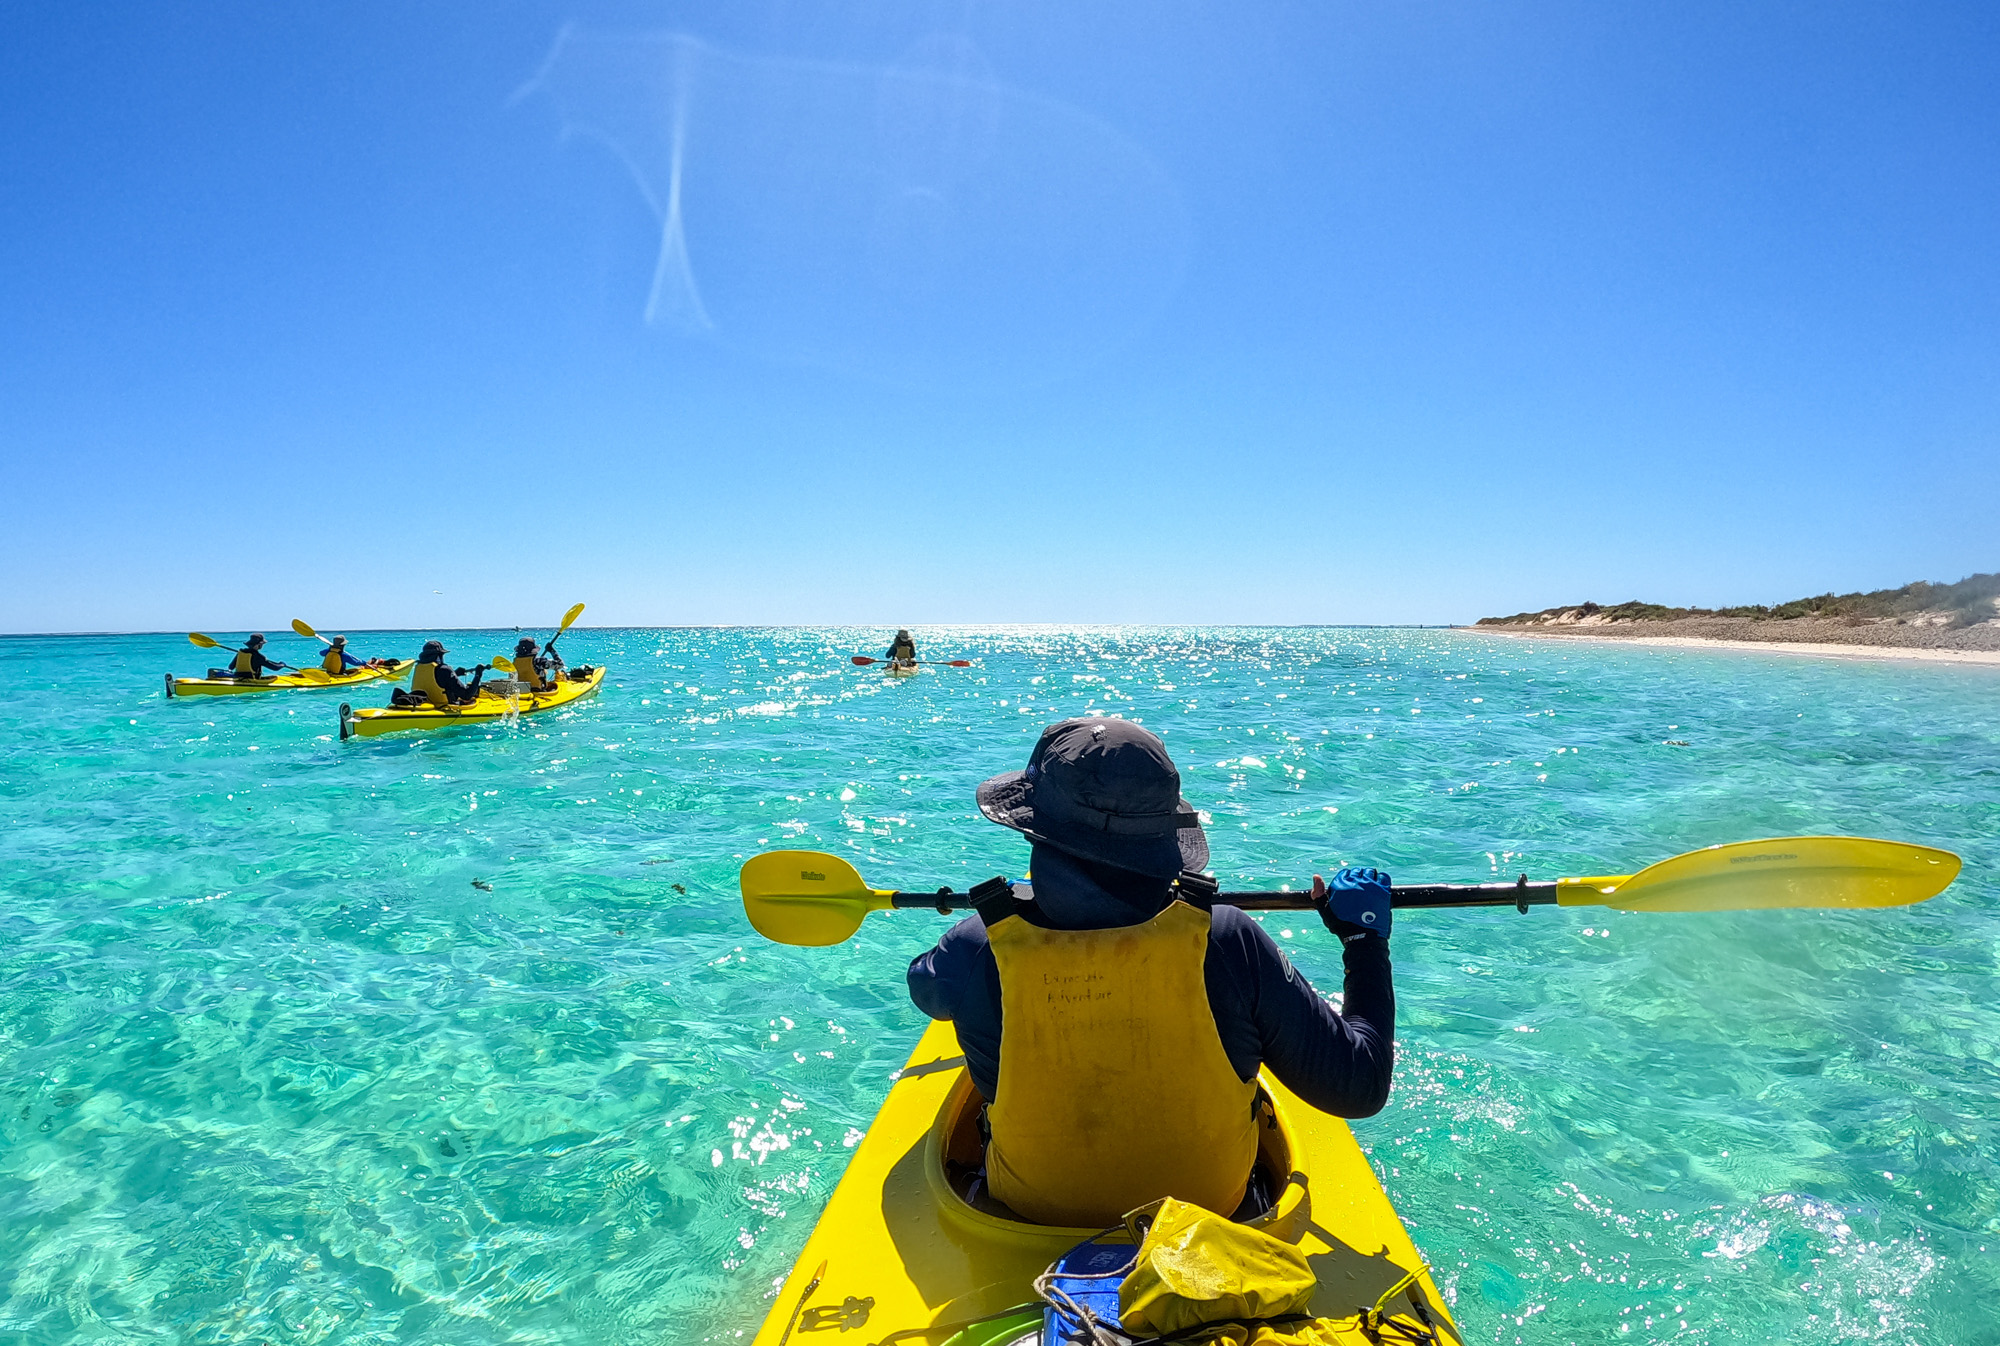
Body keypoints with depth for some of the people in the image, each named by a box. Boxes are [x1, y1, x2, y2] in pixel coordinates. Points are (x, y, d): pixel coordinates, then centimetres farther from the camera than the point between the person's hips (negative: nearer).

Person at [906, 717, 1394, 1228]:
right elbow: (1361, 1089, -18)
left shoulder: (979, 951, -25)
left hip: (1028, 1219, 0)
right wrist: (1364, 937, -4)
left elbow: (924, 984, 2)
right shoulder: (1228, 942, -28)